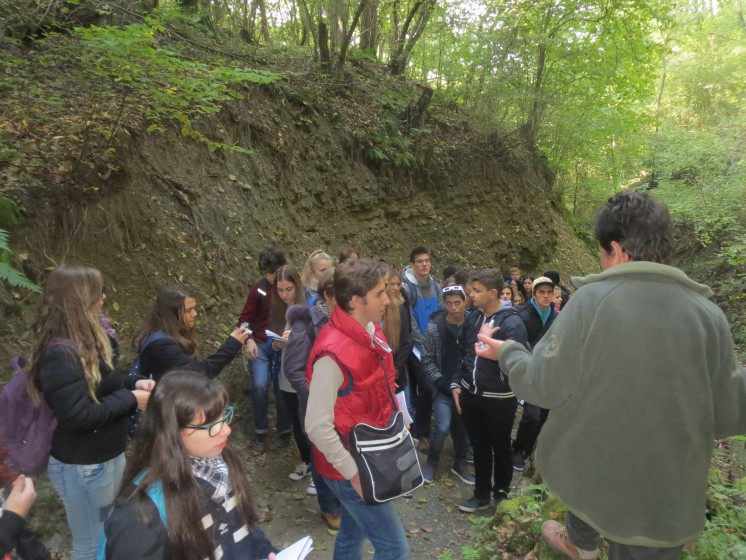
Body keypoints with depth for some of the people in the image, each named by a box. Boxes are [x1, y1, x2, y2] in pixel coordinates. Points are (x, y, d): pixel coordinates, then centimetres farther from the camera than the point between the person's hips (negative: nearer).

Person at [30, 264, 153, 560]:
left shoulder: (85, 341, 4)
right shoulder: (60, 352, -26)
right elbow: (77, 416, -29)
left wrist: (132, 385, -1)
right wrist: (130, 400, -20)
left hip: (108, 455, 9)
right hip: (82, 467, -9)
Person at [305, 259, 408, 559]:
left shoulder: (370, 331, -2)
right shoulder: (334, 352, -29)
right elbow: (318, 427, -25)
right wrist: (354, 473, -19)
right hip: (351, 468, -8)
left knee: (353, 533, 24)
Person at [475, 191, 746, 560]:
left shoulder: (590, 300, -20)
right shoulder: (708, 315, -14)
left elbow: (544, 387, -15)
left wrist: (506, 353, 2)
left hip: (588, 468, 1)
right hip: (662, 489, 0)